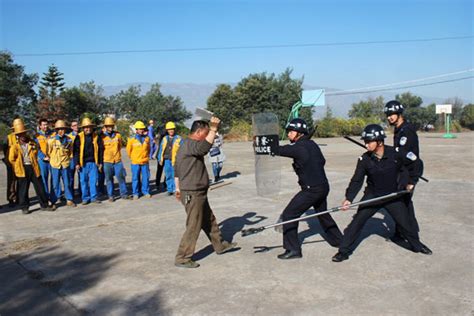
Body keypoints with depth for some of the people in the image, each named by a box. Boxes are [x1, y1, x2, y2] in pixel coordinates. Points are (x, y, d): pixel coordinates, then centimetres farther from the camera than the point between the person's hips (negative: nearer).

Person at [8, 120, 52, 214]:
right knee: (23, 189, 3)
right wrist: (18, 167, 8)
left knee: (40, 187, 5)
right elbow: (11, 159, 3)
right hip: (22, 170, -2)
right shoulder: (15, 146, -2)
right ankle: (24, 207, 14)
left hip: (34, 168, 2)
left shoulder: (32, 143, 6)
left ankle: (44, 205, 14)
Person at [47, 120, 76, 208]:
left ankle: (69, 200, 19)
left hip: (65, 165, 2)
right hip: (55, 165, -2)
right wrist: (53, 159, 13)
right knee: (55, 184, 2)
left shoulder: (68, 140, 2)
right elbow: (48, 152, 6)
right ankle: (53, 202, 11)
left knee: (67, 183, 8)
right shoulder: (51, 140, -6)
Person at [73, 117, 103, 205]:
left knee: (93, 181, 4)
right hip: (83, 163, -1)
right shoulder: (79, 137, -1)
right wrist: (77, 163, -6)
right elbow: (76, 151, -1)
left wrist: (100, 162, 8)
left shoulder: (96, 136, 6)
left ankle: (94, 197, 14)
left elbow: (100, 150, 10)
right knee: (84, 181, 5)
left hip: (93, 163, 1)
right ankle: (85, 198, 15)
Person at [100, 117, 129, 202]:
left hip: (117, 160, 2)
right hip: (107, 161, -1)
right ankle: (110, 195, 15)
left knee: (121, 177, 3)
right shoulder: (102, 136, -2)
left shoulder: (118, 135, 4)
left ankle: (124, 194, 14)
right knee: (109, 179, 5)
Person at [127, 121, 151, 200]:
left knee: (146, 177, 6)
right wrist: (133, 158, 11)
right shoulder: (132, 139, -4)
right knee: (135, 178, 4)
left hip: (145, 162, 2)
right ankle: (135, 193, 13)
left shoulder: (147, 138, 4)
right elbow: (129, 150, 6)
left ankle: (146, 191, 20)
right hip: (135, 163, -2)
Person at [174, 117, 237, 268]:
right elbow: (204, 147, -43)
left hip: (197, 193, 10)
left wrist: (178, 189, 26)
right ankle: (182, 259, 9)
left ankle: (220, 245, 38)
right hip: (193, 194, -10)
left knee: (209, 221, 22)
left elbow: (177, 170, 20)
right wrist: (214, 128, -40)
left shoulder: (187, 145, 14)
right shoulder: (189, 144, -19)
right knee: (193, 227, -2)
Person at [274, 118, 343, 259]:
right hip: (323, 186, 9)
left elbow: (277, 150, -17)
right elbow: (322, 161, 19)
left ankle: (293, 249, -4)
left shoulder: (298, 147, -17)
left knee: (289, 215, -5)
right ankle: (338, 240, 44)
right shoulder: (312, 144, 8)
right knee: (323, 214, 29)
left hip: (312, 189, -9)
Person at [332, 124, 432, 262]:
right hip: (372, 196, 0)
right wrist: (349, 198, -25)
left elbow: (416, 163, -3)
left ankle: (417, 245, 37)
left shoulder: (395, 154, -18)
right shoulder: (364, 159, -15)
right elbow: (357, 180, -14)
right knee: (357, 222, -8)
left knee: (405, 222, 9)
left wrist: (411, 182, -2)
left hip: (393, 196, 0)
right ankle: (344, 251, 1)